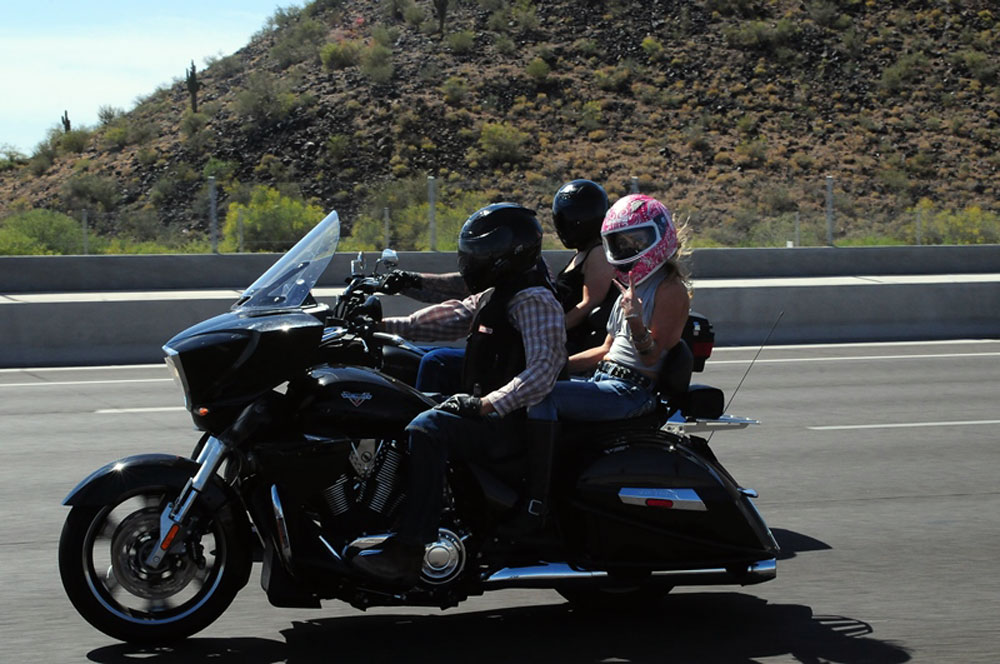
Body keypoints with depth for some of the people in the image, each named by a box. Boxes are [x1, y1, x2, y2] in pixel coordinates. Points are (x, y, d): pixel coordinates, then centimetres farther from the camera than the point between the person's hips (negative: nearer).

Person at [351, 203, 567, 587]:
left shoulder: (534, 299, -13)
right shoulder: (494, 295, 19)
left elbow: (543, 369, -24)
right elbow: (453, 317, 23)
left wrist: (486, 404, -32)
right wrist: (386, 325, 13)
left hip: (513, 423, -11)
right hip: (490, 414, 11)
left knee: (427, 429, -32)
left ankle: (407, 554, -37)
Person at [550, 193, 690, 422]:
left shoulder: (670, 289, -7)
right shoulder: (630, 288, 22)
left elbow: (651, 357, -12)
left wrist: (635, 319, -28)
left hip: (631, 391, -10)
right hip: (602, 379, 10)